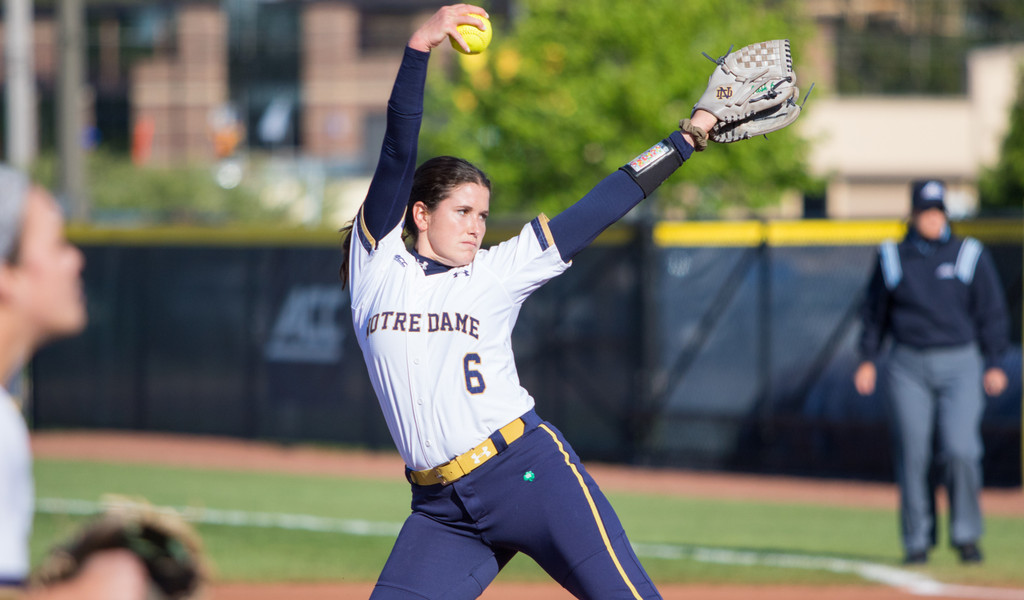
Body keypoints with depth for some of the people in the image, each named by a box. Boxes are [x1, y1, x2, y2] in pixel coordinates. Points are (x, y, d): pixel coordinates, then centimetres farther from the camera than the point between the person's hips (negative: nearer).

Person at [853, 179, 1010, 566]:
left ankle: (966, 534, 0)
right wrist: (868, 359, 7)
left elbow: (992, 312, 6)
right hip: (908, 368, 1)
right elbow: (875, 311, 15)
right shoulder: (893, 258, 9)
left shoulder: (970, 255, 5)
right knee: (912, 454, -2)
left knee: (960, 450, -15)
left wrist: (994, 363, -1)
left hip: (960, 365, -1)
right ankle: (917, 541, 8)